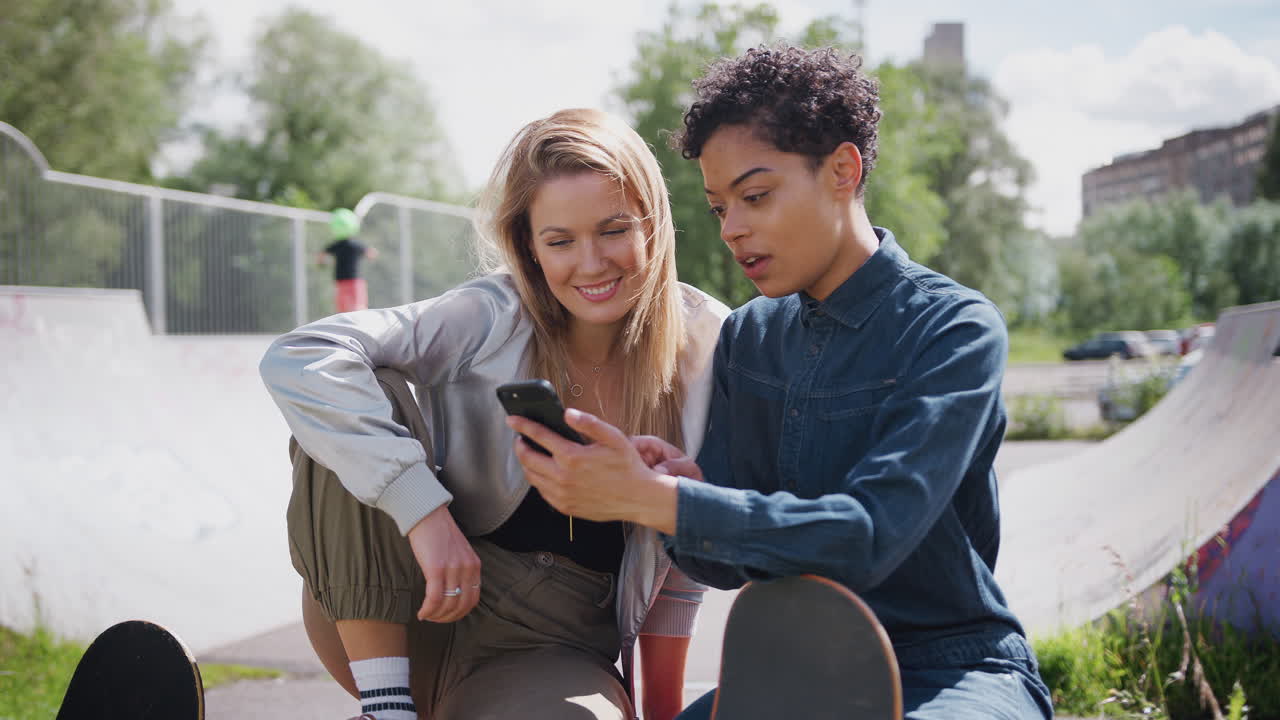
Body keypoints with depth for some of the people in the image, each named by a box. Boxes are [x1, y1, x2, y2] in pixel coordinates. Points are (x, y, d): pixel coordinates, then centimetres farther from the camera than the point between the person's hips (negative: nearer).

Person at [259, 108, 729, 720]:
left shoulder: (704, 348, -6)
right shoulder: (493, 317, -13)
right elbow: (298, 359, -26)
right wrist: (424, 510, -33)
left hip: (549, 654, 0)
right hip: (405, 622, 0)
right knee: (368, 398, -25)